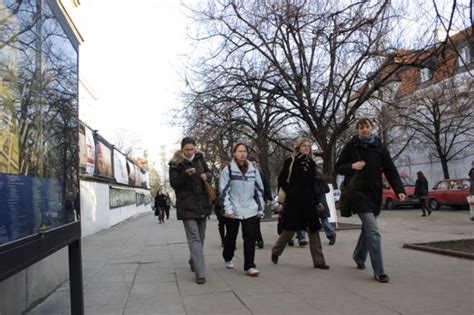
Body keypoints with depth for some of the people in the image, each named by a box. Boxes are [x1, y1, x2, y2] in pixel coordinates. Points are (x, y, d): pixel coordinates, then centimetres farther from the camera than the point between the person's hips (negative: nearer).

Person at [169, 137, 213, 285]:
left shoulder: (200, 159, 7)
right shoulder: (175, 164, -5)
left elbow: (210, 173, 16)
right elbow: (174, 183, -10)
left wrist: (206, 175, -7)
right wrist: (186, 174, -26)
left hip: (202, 204, 5)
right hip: (187, 206, -5)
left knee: (201, 237, 16)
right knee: (194, 238, -11)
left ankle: (194, 262, 37)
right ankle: (200, 273, -12)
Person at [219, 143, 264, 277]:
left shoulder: (253, 170, 6)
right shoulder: (228, 170, -5)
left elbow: (259, 190, 11)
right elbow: (224, 191, -9)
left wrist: (260, 208, 9)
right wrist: (228, 209, -16)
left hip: (250, 210, 2)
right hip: (233, 210, -2)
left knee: (250, 238, -4)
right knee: (231, 237, 14)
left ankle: (249, 266, 3)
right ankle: (228, 258, 38)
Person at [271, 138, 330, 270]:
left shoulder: (311, 163, 11)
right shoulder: (290, 161, -4)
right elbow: (281, 180, -3)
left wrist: (317, 201, 15)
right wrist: (282, 201, -9)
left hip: (308, 201, 5)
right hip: (293, 201, -5)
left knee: (314, 230, 1)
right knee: (289, 230, 4)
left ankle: (318, 261, 5)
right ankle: (275, 252, 28)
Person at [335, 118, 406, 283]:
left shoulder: (379, 148, 5)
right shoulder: (351, 146, -2)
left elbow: (391, 171, 1)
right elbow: (338, 167, 3)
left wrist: (399, 190, -12)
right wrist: (352, 166, -17)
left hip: (375, 194, 4)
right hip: (358, 193, -4)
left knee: (367, 228, 17)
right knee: (373, 231, -13)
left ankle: (359, 257, 42)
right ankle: (379, 272, -8)